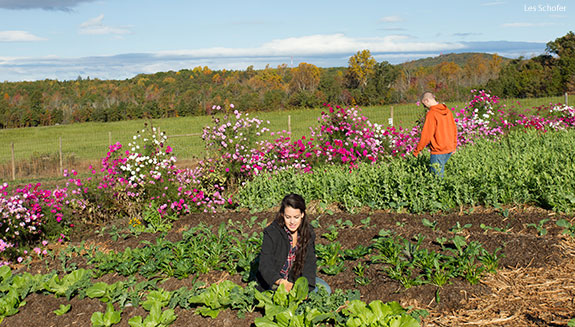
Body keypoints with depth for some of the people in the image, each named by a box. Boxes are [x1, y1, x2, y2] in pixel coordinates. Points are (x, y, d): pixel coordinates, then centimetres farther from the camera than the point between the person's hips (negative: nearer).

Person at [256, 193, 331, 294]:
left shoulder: (308, 232, -6)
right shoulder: (271, 233, -20)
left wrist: (306, 285, -27)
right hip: (274, 281, -4)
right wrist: (281, 282, -44)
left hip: (297, 278, 4)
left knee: (325, 289, -13)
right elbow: (265, 266, -25)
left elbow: (310, 262, -9)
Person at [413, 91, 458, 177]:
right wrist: (454, 146, 25)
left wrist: (416, 151, -8)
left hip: (438, 151, -8)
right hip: (449, 149, 8)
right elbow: (454, 129, 14)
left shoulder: (431, 114, -15)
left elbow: (426, 135, -16)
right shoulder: (447, 111, 7)